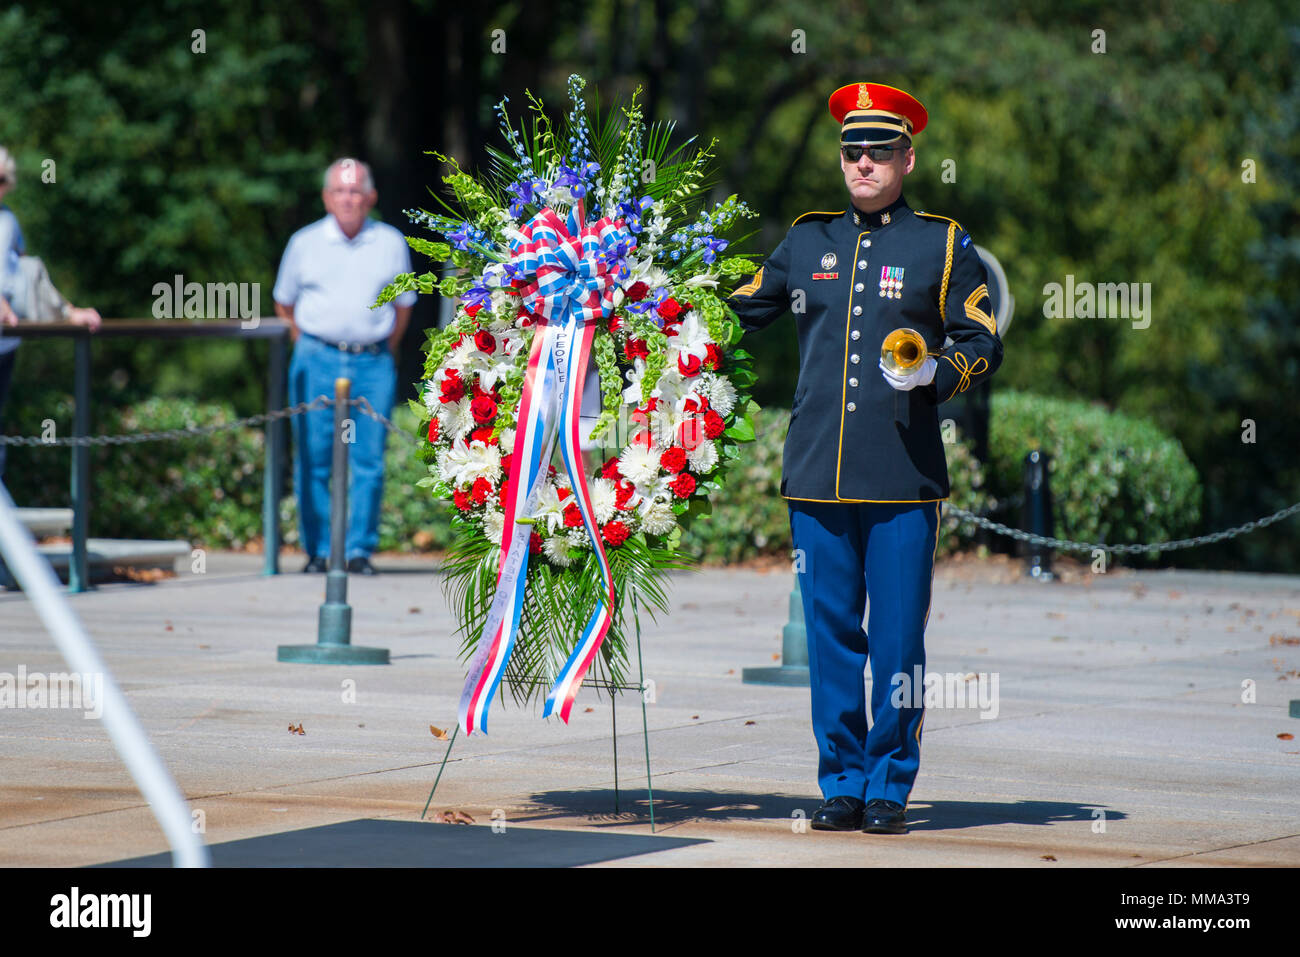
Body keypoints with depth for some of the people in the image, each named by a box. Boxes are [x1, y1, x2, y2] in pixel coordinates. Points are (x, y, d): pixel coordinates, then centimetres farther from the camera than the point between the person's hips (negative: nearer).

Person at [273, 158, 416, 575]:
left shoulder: (391, 243, 8)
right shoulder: (304, 243, 7)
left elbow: (403, 306, 17)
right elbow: (284, 303, 18)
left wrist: (383, 350, 11)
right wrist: (307, 345, 12)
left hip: (373, 364, 0)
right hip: (318, 362, 0)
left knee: (369, 459, -4)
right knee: (314, 458, -4)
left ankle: (360, 549, 3)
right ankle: (318, 550, 4)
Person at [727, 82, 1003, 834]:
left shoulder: (943, 245, 6)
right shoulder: (807, 242, 15)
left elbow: (984, 345, 6)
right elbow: (737, 312, 27)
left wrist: (938, 375, -12)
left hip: (904, 477, -3)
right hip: (818, 474, 3)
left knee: (897, 639, -2)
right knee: (831, 634, 4)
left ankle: (890, 786, 7)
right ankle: (842, 784, 12)